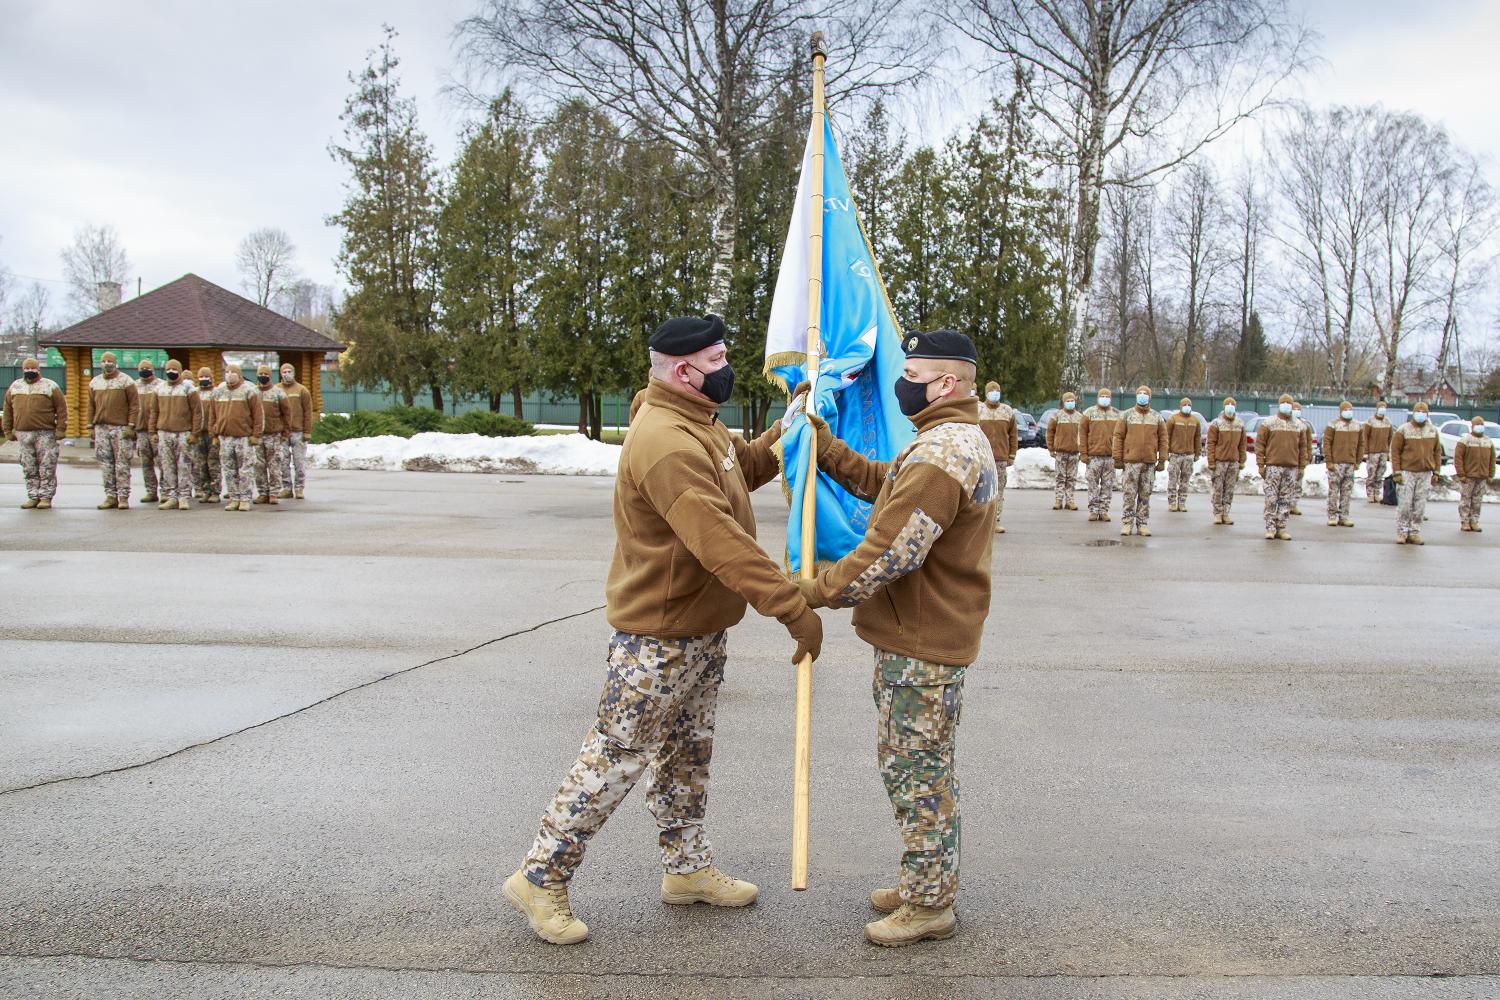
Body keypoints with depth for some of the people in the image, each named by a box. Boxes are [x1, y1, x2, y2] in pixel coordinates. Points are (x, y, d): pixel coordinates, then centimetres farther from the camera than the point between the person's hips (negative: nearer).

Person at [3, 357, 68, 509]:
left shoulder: (50, 386, 2)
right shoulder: (15, 387, 14)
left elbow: (61, 408, -1)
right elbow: (8, 410, 16)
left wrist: (60, 429, -8)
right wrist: (8, 431, 10)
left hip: (45, 434, -4)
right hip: (23, 434, 4)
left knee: (46, 468, -4)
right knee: (29, 469, 7)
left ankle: (46, 498, 1)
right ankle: (33, 497, 14)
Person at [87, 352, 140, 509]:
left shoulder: (126, 381, 0)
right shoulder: (94, 382, 14)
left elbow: (135, 405, -3)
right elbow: (91, 406, 17)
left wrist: (131, 426, -10)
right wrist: (91, 426, 10)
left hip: (120, 428, -5)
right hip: (101, 428, 5)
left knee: (122, 463, -5)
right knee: (105, 463, 5)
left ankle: (123, 497, -2)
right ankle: (110, 496, 10)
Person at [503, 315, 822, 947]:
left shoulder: (699, 426, 8)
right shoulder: (666, 444, -27)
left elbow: (746, 467, 24)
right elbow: (720, 542, -32)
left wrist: (790, 427, 8)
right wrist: (792, 607, -30)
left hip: (703, 628, 10)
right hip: (658, 637, -10)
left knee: (688, 754, 20)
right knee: (616, 757, -1)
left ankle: (687, 869, 35)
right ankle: (541, 877, 12)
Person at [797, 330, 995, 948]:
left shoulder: (940, 452, -22)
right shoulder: (959, 439, 15)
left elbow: (890, 552, -26)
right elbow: (878, 482, 17)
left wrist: (815, 594, -18)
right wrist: (822, 442, 9)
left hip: (922, 646, -11)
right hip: (920, 635, 11)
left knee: (917, 771, 1)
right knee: (912, 766, 20)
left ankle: (929, 905, 14)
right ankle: (925, 883, 33)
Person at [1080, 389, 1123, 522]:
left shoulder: (1117, 414, 10)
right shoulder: (1089, 413, 4)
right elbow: (1082, 433, 2)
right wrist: (1084, 453, -4)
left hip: (1111, 456, 2)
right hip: (1094, 456, -2)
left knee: (1107, 485, 4)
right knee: (1093, 485, 0)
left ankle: (1104, 511, 9)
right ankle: (1093, 510, 6)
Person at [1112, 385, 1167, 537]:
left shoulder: (1157, 417, 8)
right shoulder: (1127, 415, 4)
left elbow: (1163, 440, 9)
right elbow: (1118, 436, 3)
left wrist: (1162, 460, 3)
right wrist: (1118, 458, -2)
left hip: (1150, 462, 2)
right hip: (1131, 461, -2)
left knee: (1145, 495, 5)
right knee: (1130, 494, -3)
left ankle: (1142, 524, 10)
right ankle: (1127, 523, 2)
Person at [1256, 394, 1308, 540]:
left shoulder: (1298, 425, 12)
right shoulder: (1268, 424, 2)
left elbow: (1303, 447, 14)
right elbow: (1260, 444, 1)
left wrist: (1302, 467, 9)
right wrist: (1261, 464, -5)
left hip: (1291, 468, 3)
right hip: (1273, 467, -3)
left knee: (1286, 500, 5)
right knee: (1271, 499, -4)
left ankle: (1281, 528, 10)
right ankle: (1270, 527, 1)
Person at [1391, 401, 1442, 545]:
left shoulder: (1432, 431, 9)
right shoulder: (1403, 430, -2)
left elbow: (1437, 451, 13)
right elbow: (1395, 451, -3)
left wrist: (1436, 471, 7)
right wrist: (1396, 472, -9)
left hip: (1425, 474, 3)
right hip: (1407, 472, -3)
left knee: (1420, 506, 4)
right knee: (1404, 504, -4)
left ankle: (1415, 533, 11)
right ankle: (1402, 532, 5)